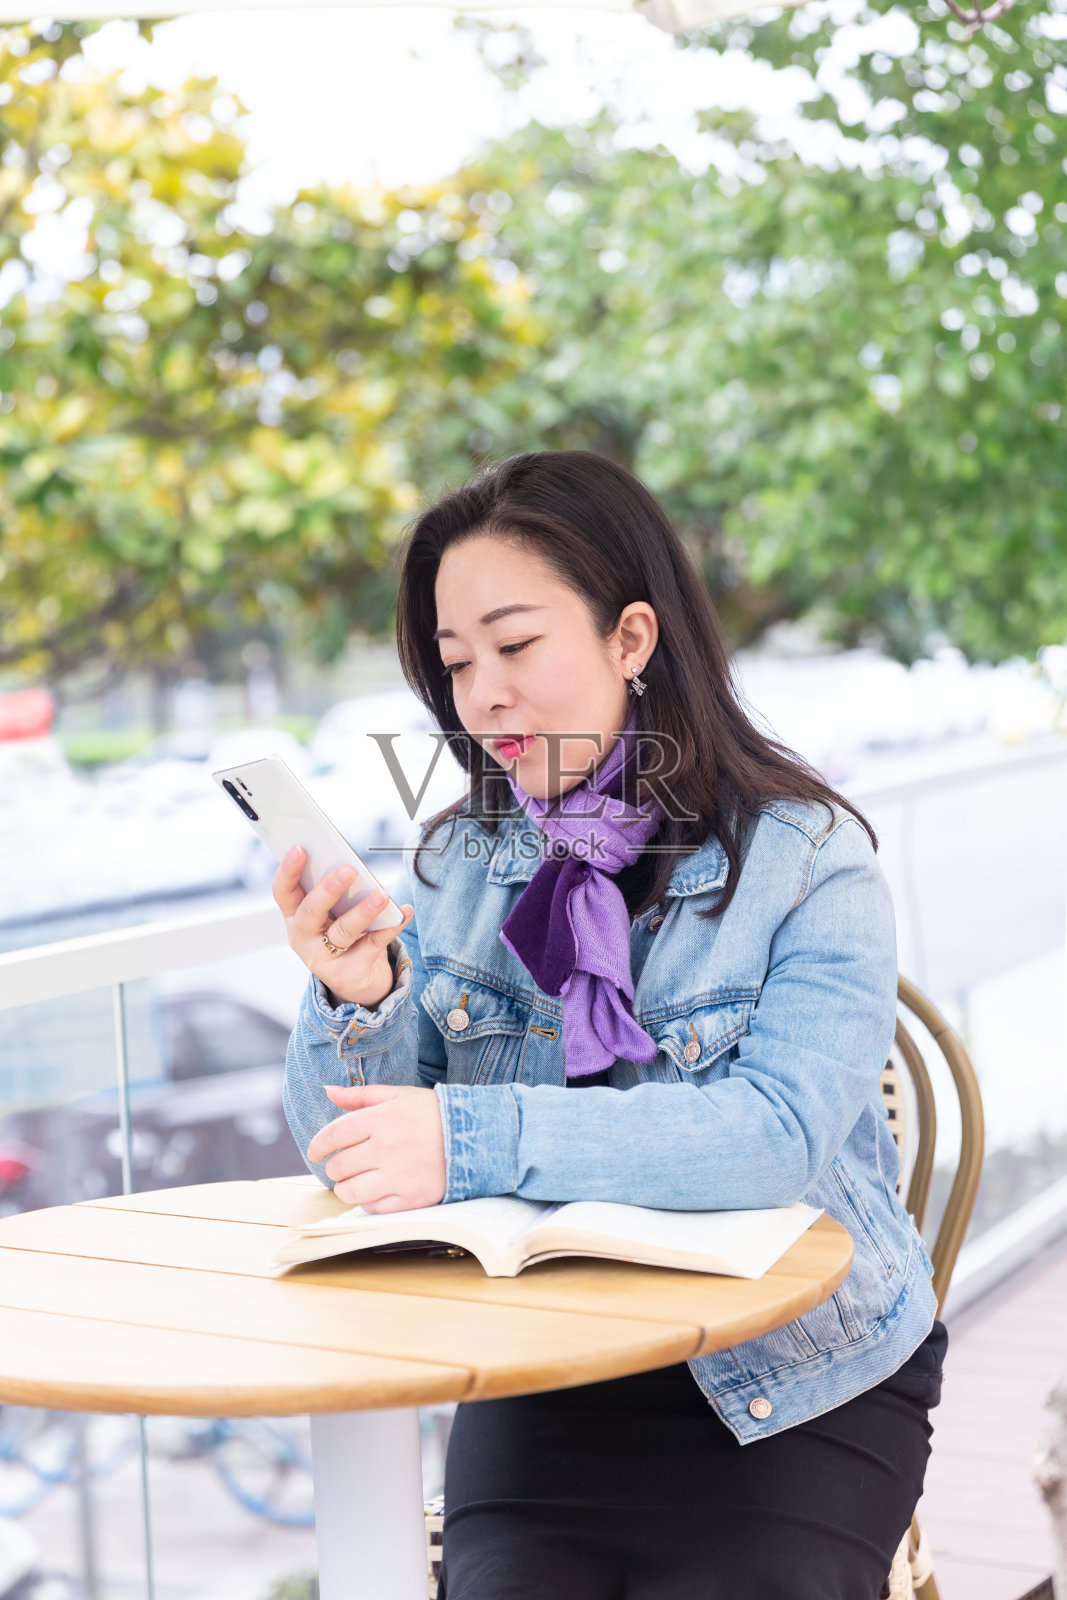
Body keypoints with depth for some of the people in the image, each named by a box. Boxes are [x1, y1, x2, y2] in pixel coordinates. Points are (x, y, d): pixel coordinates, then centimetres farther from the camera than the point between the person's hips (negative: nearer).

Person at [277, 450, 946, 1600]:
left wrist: (477, 1141, -34)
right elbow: (352, 1151, 2)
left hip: (800, 1381, -2)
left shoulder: (809, 858, -10)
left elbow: (780, 1132, -25)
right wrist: (356, 1004, -20)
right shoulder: (456, 861, 4)